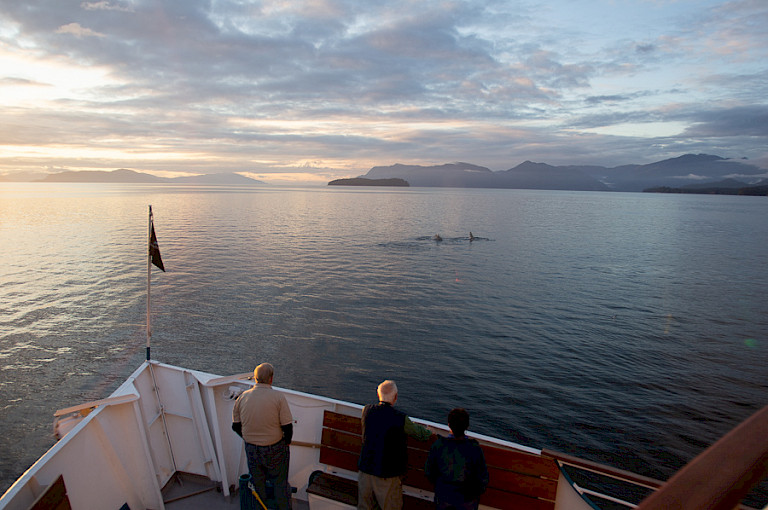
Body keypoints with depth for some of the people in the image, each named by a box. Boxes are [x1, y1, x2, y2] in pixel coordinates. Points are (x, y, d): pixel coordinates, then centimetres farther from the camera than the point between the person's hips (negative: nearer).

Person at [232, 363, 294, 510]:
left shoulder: (243, 397, -8)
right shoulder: (278, 397, -20)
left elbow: (235, 426, 2)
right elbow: (287, 426, -18)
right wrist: (286, 442, 1)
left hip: (251, 449, 4)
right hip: (275, 450, -3)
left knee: (258, 485, 24)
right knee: (280, 483, 18)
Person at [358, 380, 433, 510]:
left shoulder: (367, 410, -9)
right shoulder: (400, 418, -22)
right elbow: (421, 434, -6)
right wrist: (428, 431, 19)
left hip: (365, 469, 4)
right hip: (387, 474, -4)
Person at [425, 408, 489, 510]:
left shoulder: (438, 446, -25)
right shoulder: (475, 449, -28)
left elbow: (429, 471, -9)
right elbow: (483, 479, -14)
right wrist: (477, 492, 7)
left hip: (443, 494, 1)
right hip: (466, 498, -1)